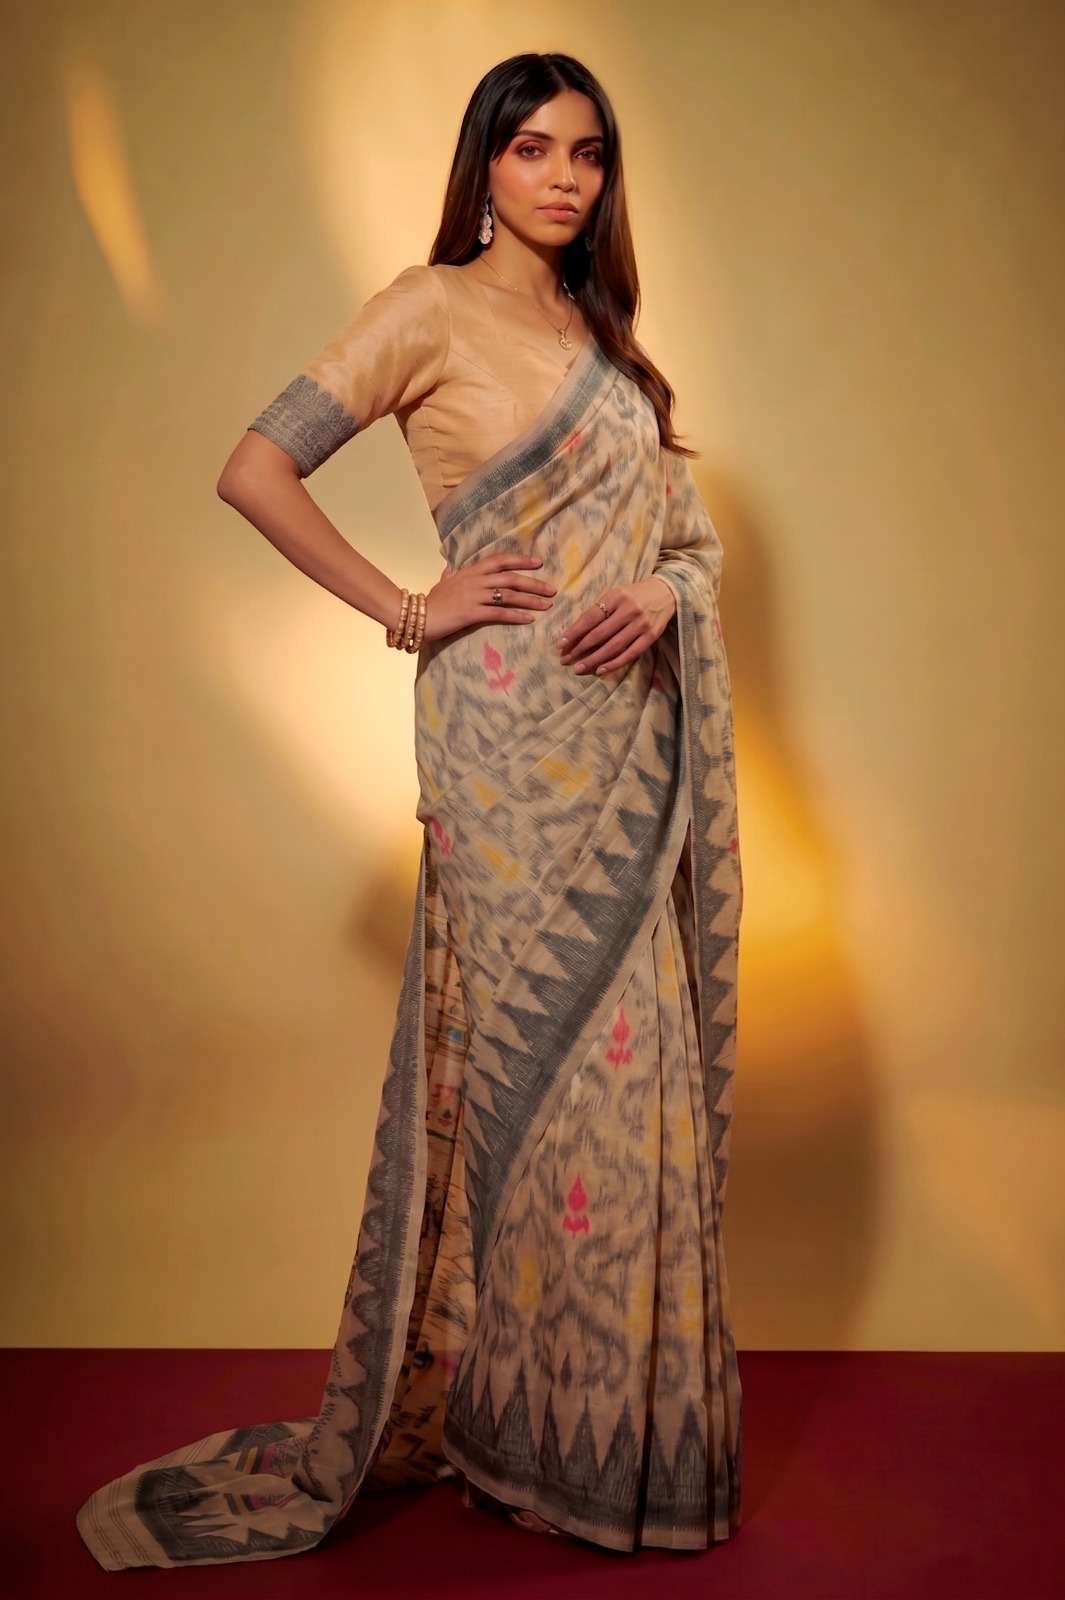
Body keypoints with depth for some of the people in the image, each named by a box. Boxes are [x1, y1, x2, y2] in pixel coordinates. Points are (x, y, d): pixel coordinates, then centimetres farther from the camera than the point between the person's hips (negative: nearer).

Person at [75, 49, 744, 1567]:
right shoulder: (431, 308, -1)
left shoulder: (607, 333, 18)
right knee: (527, 1050, -1)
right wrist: (404, 611, -10)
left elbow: (690, 521, 17)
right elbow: (256, 470, -8)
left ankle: (627, 1410, 25)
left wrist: (664, 591, -5)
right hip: (508, 731, -6)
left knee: (633, 1046, 9)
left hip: (631, 729, 6)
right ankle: (506, 1413, 17)